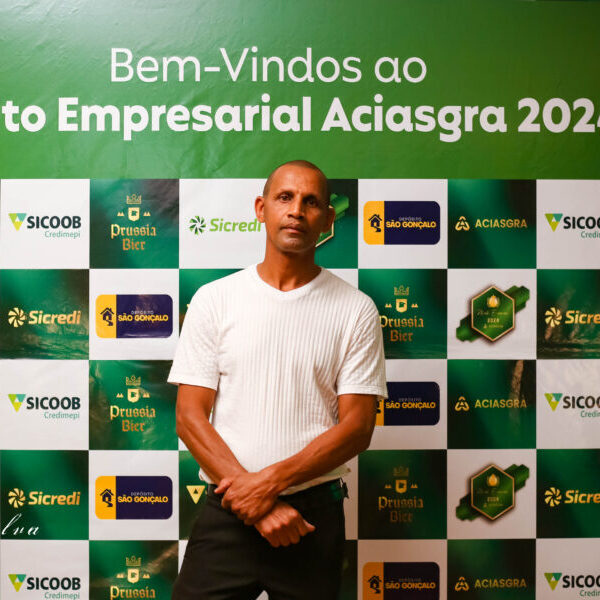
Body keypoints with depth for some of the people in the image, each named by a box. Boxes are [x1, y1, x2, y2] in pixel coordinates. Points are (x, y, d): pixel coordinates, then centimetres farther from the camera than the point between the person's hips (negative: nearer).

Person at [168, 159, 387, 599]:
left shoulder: (355, 309, -1)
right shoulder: (214, 299, 0)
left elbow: (358, 426, -6)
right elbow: (190, 417, -3)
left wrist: (270, 481, -16)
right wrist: (254, 504, -12)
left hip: (315, 513, 0)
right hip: (226, 512, 1)